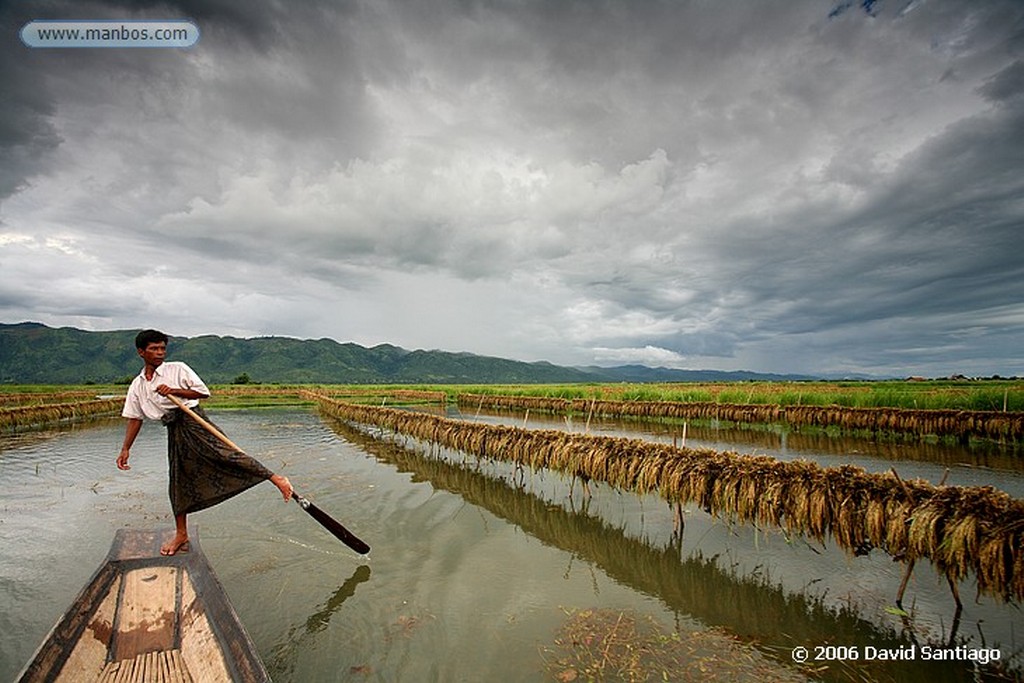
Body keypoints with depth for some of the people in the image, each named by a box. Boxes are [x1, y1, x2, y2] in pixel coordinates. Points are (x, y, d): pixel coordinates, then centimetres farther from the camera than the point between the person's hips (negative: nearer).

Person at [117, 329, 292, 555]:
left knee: (223, 453, -24)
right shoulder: (137, 386, 13)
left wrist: (175, 391, -15)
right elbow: (134, 419, 17)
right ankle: (181, 535, 22)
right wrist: (125, 449, 12)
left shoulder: (178, 369, 0)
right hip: (174, 430, 5)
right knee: (178, 482, 10)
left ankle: (277, 479, -27)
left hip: (193, 420, -5)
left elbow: (204, 392, -3)